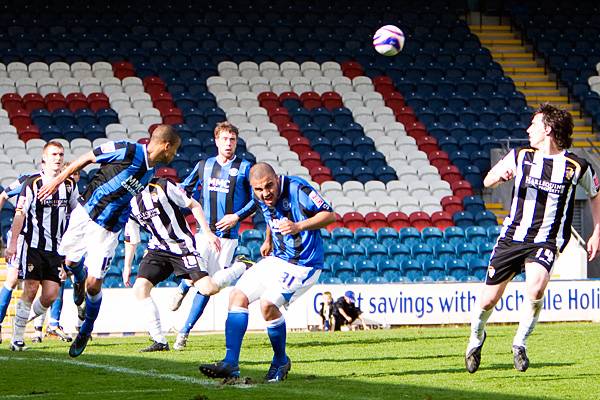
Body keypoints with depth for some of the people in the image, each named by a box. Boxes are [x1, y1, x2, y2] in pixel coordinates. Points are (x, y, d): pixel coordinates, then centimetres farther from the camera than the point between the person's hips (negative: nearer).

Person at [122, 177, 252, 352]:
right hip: (158, 250, 5)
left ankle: (242, 267, 12)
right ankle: (160, 342, -6)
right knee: (140, 288, -13)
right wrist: (127, 266, 17)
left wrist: (208, 233, -7)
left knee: (208, 289, -18)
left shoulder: (162, 187, -11)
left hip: (182, 246, -5)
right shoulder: (130, 204, 5)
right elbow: (131, 238, 17)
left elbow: (193, 205, -4)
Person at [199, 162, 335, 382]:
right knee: (238, 296, -1)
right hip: (277, 259, 8)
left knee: (268, 303, -24)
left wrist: (298, 227, -32)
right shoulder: (262, 198, 2)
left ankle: (280, 361, -1)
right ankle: (230, 363, -2)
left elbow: (329, 215, -21)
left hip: (304, 264, -8)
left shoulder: (297, 189, -22)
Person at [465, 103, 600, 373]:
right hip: (512, 237, 2)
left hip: (545, 242, -2)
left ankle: (520, 343, -8)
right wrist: (499, 175, -13)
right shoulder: (520, 157, 3)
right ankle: (476, 338, 36)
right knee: (488, 300, 3)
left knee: (536, 288, -30)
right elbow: (488, 181, 12)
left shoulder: (577, 166, -3)